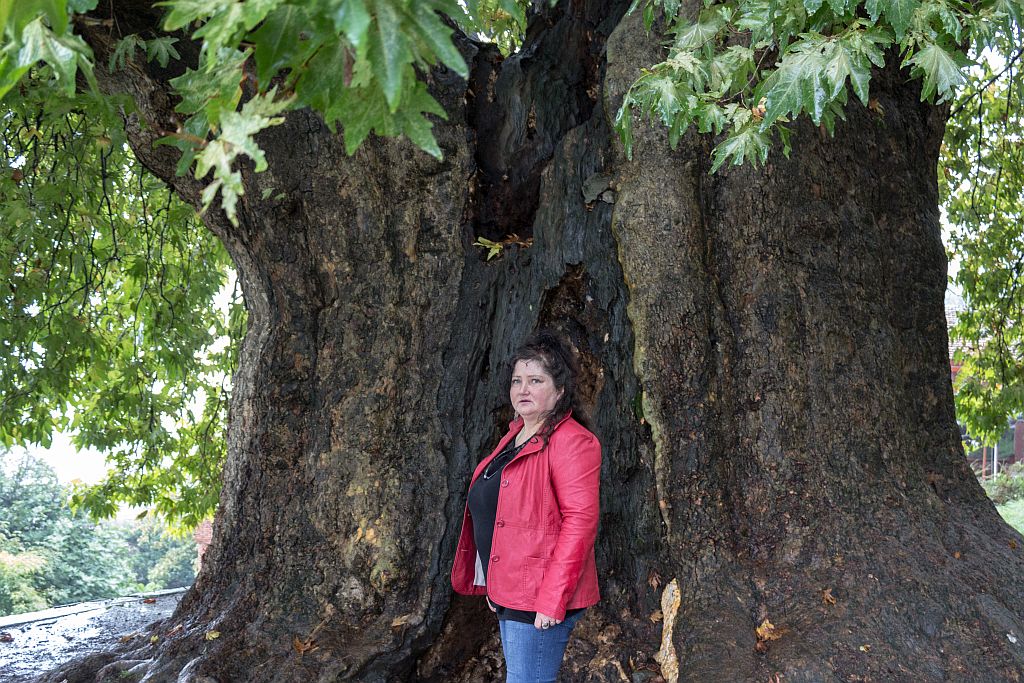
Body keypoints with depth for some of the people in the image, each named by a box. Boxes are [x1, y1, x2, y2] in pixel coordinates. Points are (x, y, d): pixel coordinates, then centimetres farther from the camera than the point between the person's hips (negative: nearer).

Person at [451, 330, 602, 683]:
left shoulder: (571, 442, -15)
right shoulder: (515, 436, 14)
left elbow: (580, 520, -22)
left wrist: (551, 599, -24)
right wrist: (493, 586, 18)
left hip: (541, 602, -9)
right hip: (508, 594, 10)